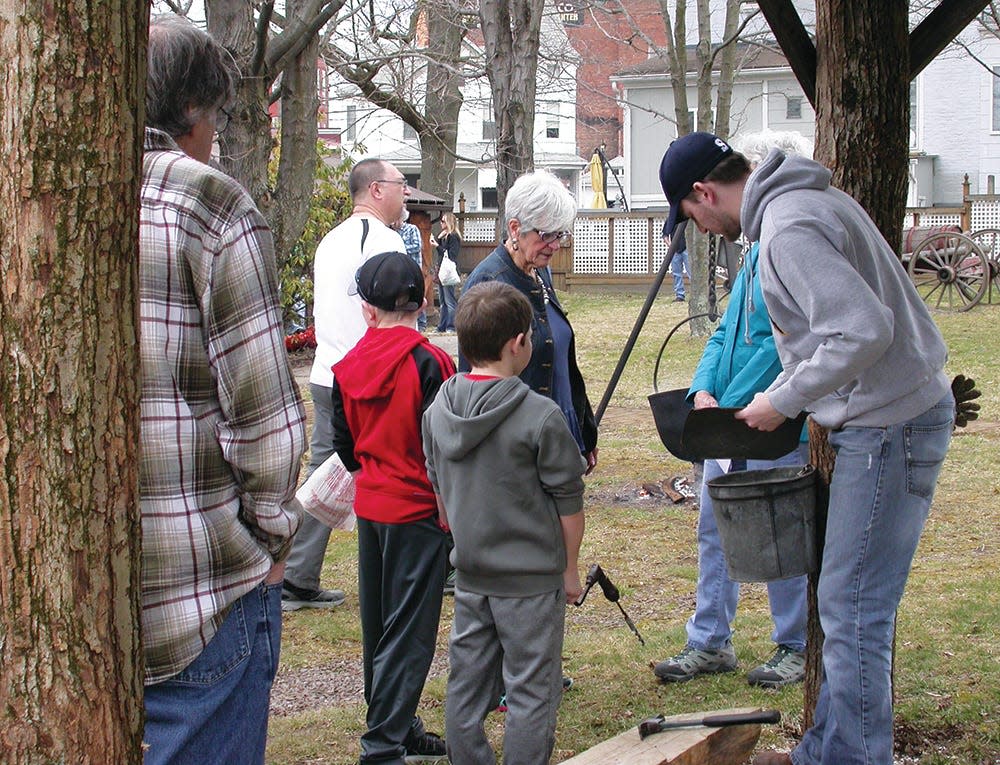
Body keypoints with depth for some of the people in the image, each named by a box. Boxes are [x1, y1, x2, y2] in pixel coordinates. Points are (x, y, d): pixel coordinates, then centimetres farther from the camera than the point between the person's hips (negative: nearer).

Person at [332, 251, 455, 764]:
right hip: (417, 510, -6)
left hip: (369, 506, 6)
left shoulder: (348, 366, 2)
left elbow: (343, 443, 11)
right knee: (409, 631, -2)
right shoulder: (428, 362, -15)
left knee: (378, 626, 16)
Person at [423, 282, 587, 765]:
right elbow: (567, 502, -10)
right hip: (532, 579, -6)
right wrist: (570, 566, 3)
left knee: (466, 687, 14)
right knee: (531, 693, 3)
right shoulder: (540, 417, -17)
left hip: (470, 575, 6)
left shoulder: (438, 411, 1)